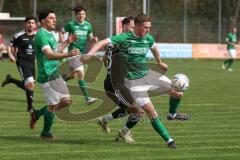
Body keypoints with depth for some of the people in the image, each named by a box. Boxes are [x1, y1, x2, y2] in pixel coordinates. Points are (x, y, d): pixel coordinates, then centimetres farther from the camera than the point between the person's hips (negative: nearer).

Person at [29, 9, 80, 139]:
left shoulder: (49, 34, 15)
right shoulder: (41, 35, -17)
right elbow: (49, 55, -31)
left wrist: (67, 42, 23)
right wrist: (68, 54, -44)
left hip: (55, 74, 9)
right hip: (47, 75, -9)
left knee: (66, 101, 8)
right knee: (53, 105, -4)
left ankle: (37, 114, 23)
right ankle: (45, 133, 14)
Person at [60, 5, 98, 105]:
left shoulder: (88, 25, 7)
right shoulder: (70, 24, -6)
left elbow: (90, 37, 17)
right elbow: (62, 33, 6)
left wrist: (94, 39, -5)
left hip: (82, 52, 6)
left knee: (73, 74, 19)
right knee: (81, 73, -17)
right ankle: (87, 98, -21)